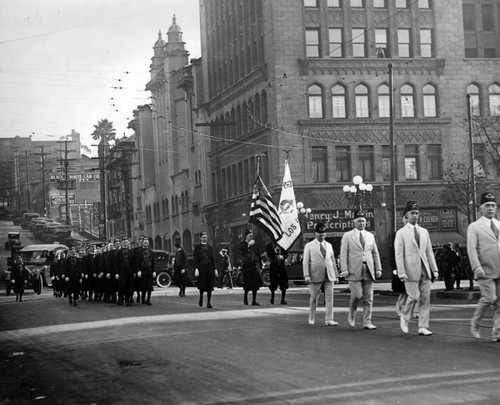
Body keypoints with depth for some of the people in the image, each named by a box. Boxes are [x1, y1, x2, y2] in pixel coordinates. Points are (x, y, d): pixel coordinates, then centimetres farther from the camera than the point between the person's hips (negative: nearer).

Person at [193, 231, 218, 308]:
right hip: (201, 267, -3)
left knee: (210, 286, -1)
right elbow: (195, 259, -3)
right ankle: (201, 298, 26)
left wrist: (215, 269, 5)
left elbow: (213, 259, 12)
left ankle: (208, 303, 2)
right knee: (202, 285, -1)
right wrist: (196, 269, -13)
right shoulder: (197, 247, 3)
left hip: (210, 267, 3)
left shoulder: (210, 247, 14)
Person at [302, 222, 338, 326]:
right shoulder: (309, 246, 3)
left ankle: (329, 320, -5)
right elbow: (305, 262, -1)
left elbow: (332, 260, 18)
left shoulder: (329, 245, 14)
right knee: (314, 298, 5)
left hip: (329, 276, 3)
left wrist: (336, 275, 15)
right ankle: (311, 318, 20)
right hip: (316, 276, -3)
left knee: (329, 298, -5)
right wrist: (306, 275, -11)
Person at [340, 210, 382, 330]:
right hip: (354, 271, -4)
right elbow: (343, 254, -1)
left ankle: (367, 322, 4)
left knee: (368, 298, 0)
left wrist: (378, 269, 9)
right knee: (357, 295, -12)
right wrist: (344, 270, -10)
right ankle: (351, 314, 16)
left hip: (368, 271, 4)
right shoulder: (347, 236, 4)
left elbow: (375, 253, 17)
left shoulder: (370, 236, 15)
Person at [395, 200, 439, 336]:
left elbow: (429, 252, 16)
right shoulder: (401, 233, 1)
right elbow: (399, 255, -3)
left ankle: (423, 327, 4)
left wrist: (434, 269, 9)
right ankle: (405, 318, 18)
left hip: (425, 269, 5)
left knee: (425, 298, 0)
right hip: (411, 270, -4)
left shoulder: (424, 232, 15)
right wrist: (401, 273, -11)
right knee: (414, 297, -8)